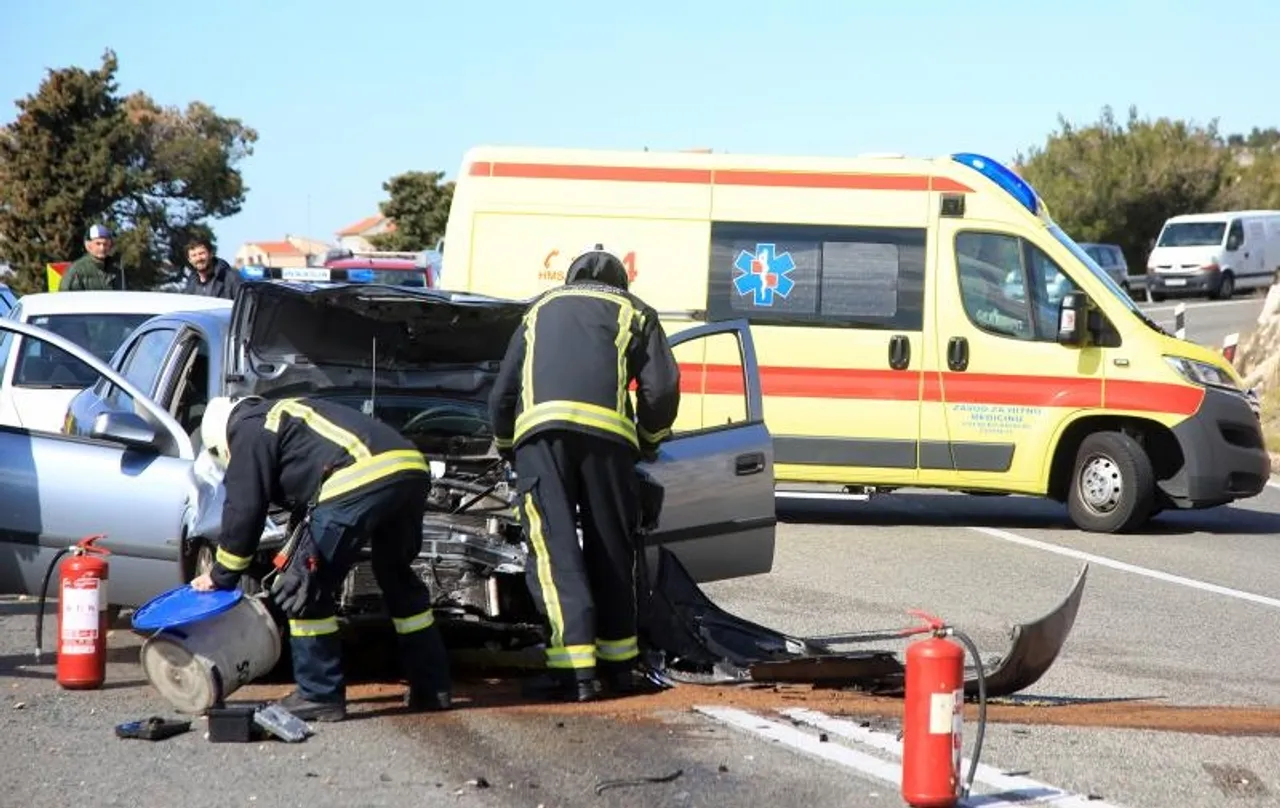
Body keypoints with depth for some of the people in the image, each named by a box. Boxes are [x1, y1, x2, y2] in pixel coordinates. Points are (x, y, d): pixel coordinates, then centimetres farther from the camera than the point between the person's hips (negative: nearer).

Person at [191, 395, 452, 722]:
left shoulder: (247, 430, 11)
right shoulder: (282, 416, 38)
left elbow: (243, 510, 8)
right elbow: (304, 498, 45)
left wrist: (221, 576, 20)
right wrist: (293, 559, 53)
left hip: (359, 482, -9)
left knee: (303, 589, 5)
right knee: (397, 578, 27)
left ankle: (320, 696, 8)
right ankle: (431, 687, 30)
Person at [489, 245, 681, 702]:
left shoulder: (542, 309, 33)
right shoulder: (634, 313, 27)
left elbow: (502, 394, 33)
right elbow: (661, 391, 14)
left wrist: (506, 448, 49)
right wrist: (648, 441, 32)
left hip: (540, 426, 0)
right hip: (606, 429, 0)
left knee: (554, 550, -6)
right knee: (611, 549, 12)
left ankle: (576, 668, -17)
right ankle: (618, 663, 17)